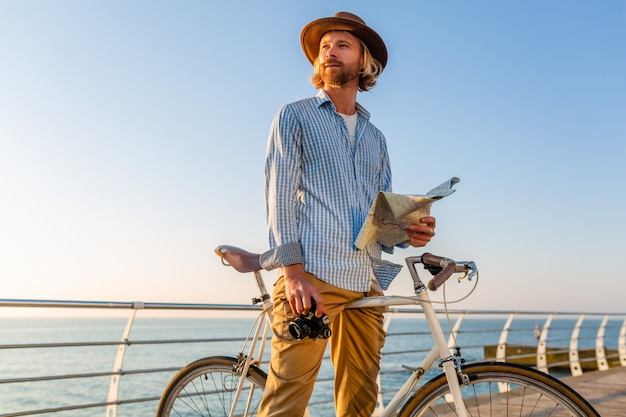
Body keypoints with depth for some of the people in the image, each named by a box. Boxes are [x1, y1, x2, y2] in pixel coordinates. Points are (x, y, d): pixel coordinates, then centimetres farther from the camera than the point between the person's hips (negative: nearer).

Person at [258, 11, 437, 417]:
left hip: (367, 285, 5)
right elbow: (280, 194, -2)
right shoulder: (295, 116, 11)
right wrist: (293, 272, -14)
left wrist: (407, 232, -1)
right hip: (310, 278, -4)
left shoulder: (376, 137, 24)